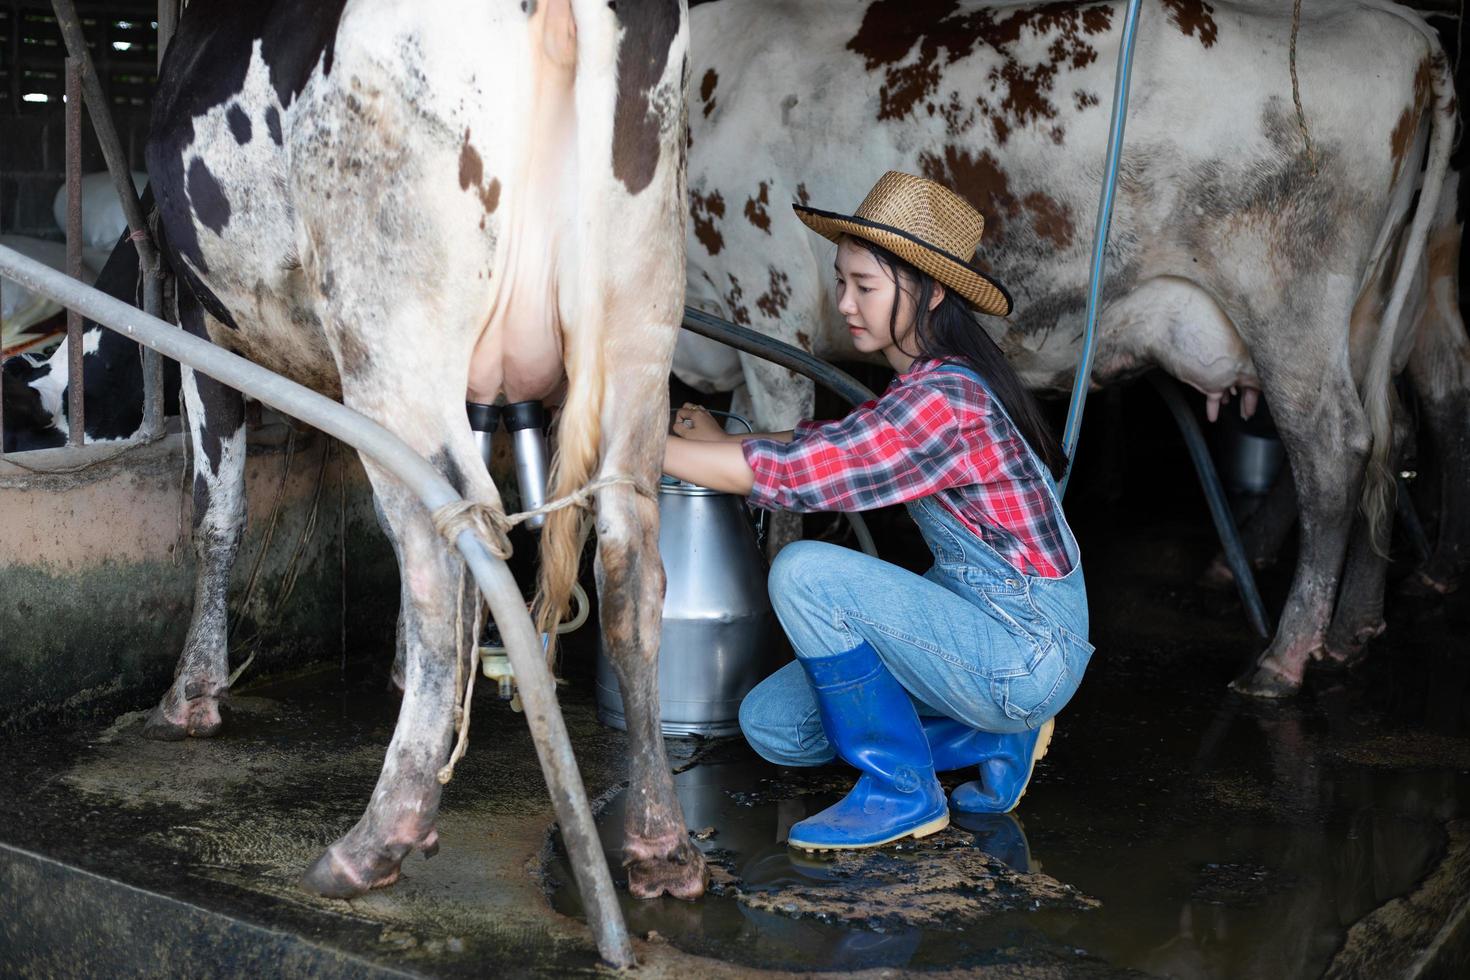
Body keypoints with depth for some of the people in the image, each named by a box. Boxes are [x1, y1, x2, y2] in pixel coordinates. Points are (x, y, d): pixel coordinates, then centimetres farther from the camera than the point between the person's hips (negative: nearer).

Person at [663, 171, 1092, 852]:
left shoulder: (944, 401, -24)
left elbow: (788, 471, -25)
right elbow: (830, 444, 18)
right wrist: (721, 442, 3)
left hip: (1028, 656, -9)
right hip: (982, 629, 9)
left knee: (805, 572, -24)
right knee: (771, 724, 4)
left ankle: (900, 793, -8)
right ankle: (993, 740, 12)